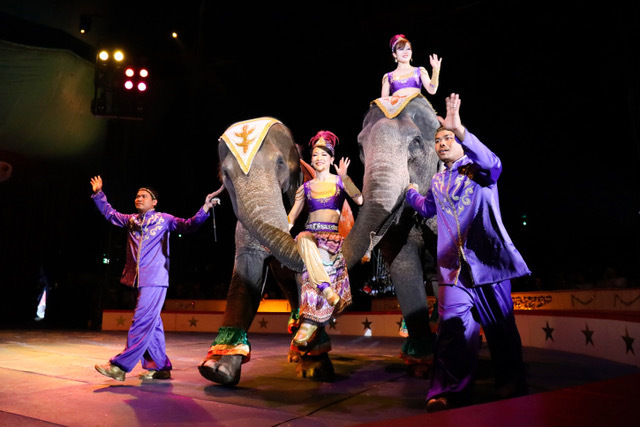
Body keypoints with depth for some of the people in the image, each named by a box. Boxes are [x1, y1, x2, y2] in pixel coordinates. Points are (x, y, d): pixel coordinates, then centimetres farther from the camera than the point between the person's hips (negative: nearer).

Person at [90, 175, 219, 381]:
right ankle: (160, 367, 17)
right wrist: (98, 194, 25)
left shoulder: (163, 219, 4)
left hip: (155, 280, -6)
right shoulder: (131, 220, 18)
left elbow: (188, 225, -3)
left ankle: (120, 366, -8)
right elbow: (110, 213, 32)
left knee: (142, 321, -10)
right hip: (140, 279, 6)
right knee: (152, 324, 10)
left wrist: (204, 210, -18)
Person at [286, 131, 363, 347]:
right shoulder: (305, 187, 16)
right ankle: (327, 289, -35)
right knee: (303, 240, -34)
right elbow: (291, 217, 13)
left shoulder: (340, 181, 11)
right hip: (310, 233, 2)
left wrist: (344, 177, -12)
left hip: (332, 235, -2)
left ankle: (307, 327, -29)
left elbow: (360, 200, -7)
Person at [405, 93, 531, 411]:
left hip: (488, 259, -3)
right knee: (454, 326, -10)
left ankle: (512, 386, 23)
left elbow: (493, 163, -23)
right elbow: (427, 208, 39)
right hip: (453, 265, 3)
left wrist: (459, 130, -34)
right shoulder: (438, 182, 19)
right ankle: (449, 392, -12)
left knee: (500, 326, 7)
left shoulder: (478, 170, 4)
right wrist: (407, 189, 30)